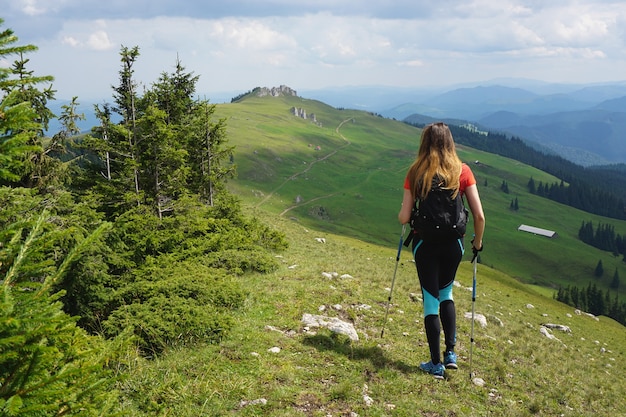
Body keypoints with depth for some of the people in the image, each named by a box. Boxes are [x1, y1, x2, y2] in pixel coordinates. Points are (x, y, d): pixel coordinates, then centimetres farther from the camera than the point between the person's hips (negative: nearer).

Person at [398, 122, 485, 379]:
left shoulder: (416, 173, -8)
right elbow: (479, 216, -6)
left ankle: (436, 364, 15)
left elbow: (404, 218, -8)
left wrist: (400, 216, 15)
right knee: (446, 294, 24)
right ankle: (451, 353, 19)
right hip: (453, 244, 2)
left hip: (425, 243, -2)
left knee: (431, 300, 8)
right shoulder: (462, 171, -4)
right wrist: (477, 242, 11)